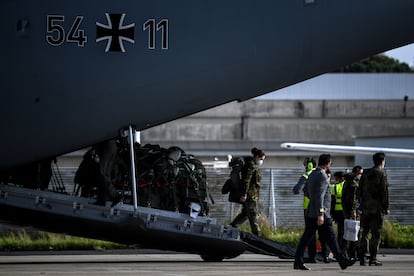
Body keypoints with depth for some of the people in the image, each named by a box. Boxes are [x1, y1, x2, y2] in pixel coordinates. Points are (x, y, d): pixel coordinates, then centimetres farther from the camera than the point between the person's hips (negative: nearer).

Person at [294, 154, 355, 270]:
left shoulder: (312, 175, 13)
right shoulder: (322, 176, -15)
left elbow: (306, 190, 27)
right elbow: (319, 196, -22)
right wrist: (320, 214, -25)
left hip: (310, 214, 9)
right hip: (321, 213, -9)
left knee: (306, 238, 6)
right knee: (330, 238, -1)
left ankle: (298, 262, 1)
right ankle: (341, 261, 5)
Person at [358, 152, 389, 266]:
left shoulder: (365, 173, 9)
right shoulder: (382, 174, -8)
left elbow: (360, 191, 12)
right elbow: (384, 192, -10)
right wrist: (386, 208, -4)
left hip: (365, 208, 5)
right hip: (377, 208, -5)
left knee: (364, 233, 9)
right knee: (376, 233, -1)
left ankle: (362, 258, 7)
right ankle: (373, 258, -4)